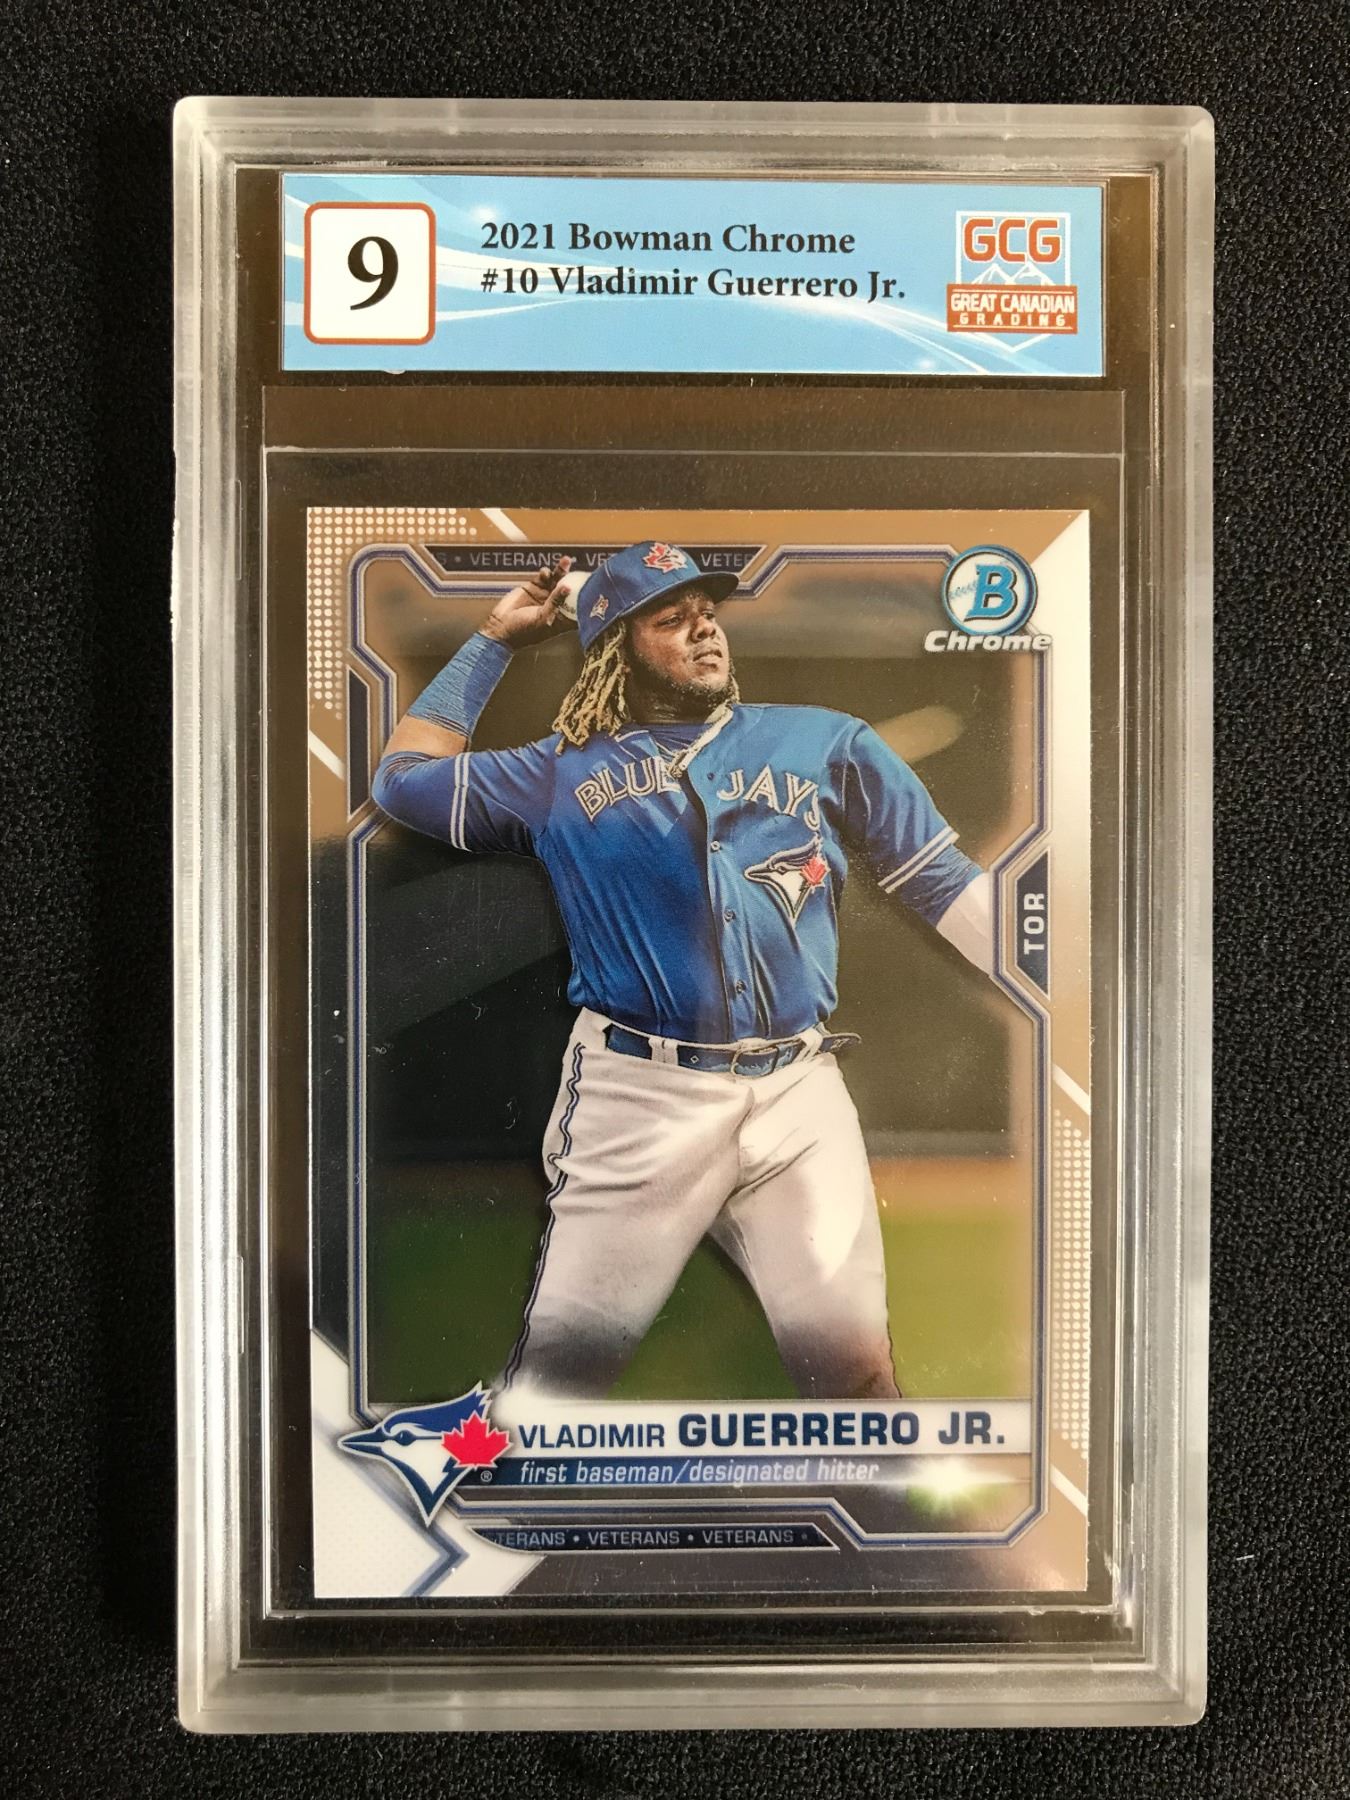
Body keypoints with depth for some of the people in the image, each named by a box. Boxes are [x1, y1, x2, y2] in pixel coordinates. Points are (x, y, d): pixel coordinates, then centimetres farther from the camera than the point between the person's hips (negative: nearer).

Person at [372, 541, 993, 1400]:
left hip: (798, 1096, 1)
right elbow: (404, 775, 21)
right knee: (558, 1369, 2)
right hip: (637, 1099, 0)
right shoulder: (564, 775, 15)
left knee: (857, 1368, 1)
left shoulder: (825, 742, 14)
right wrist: (495, 639, 22)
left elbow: (946, 882, 11)